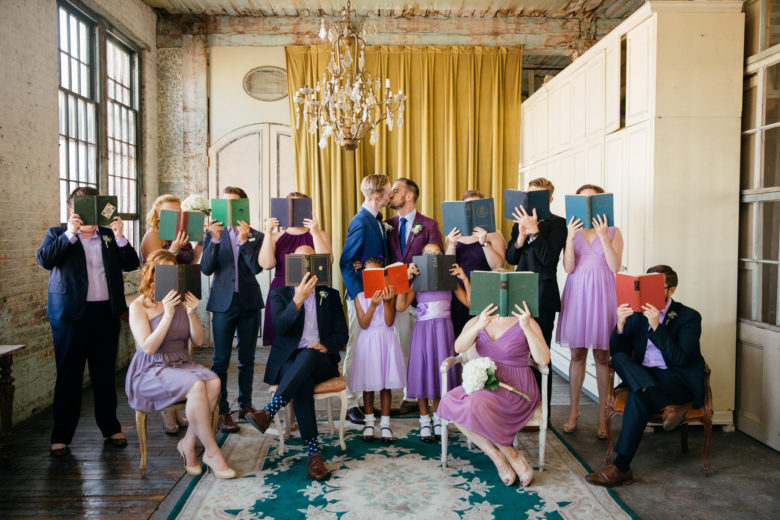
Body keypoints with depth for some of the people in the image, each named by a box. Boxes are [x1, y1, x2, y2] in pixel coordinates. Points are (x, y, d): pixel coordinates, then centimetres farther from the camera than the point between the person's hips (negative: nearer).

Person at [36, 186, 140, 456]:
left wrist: (120, 237, -8)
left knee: (105, 373, 10)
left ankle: (110, 427, 21)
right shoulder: (57, 234, 7)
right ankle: (61, 436, 12)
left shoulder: (109, 235, 14)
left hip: (106, 313, 2)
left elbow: (132, 264, 4)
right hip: (71, 313, -2)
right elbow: (44, 259, -11)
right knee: (69, 375, 2)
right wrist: (70, 234, -16)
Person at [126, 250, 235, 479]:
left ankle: (188, 443, -11)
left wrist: (192, 314, -12)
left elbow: (199, 340, 6)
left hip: (182, 363, 5)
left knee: (214, 382, -27)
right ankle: (212, 453, -19)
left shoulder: (182, 301, 9)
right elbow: (148, 347, -14)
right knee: (196, 386, -33)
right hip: (151, 371, -5)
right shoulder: (139, 306, -4)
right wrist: (167, 315, -21)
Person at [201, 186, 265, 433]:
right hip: (223, 302, -1)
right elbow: (206, 269, -7)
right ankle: (222, 411, 8)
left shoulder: (256, 236, 4)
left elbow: (257, 268, -9)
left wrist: (244, 239, -17)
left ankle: (245, 404, 25)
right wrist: (215, 240, -17)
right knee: (221, 360, 0)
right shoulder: (213, 234, 4)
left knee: (247, 359, 11)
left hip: (249, 302, 1)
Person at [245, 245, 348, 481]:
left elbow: (341, 334, 9)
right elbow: (280, 327, -7)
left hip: (320, 361, 1)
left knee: (308, 355, -37)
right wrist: (298, 300, -21)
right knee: (303, 382, -36)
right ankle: (314, 452, -36)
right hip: (289, 361, -1)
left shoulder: (331, 295, 17)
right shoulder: (279, 294, 13)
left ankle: (268, 412, -44)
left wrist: (325, 346, -12)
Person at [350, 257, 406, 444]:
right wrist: (373, 305, -22)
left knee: (386, 384, 5)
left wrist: (386, 302, -22)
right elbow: (363, 324, -10)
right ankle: (369, 422, 23)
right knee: (368, 384, 7)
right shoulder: (360, 297, 0)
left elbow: (389, 322, -10)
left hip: (386, 340, 0)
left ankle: (385, 423, 16)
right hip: (368, 341, 1)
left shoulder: (390, 294, -1)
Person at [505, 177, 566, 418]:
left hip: (543, 297, -6)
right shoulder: (521, 220, 12)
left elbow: (549, 258, -17)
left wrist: (533, 231, -22)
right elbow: (510, 258, 6)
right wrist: (520, 238, -12)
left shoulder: (557, 223, -5)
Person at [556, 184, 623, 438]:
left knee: (602, 356, 4)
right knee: (577, 354, 7)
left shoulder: (613, 231, 4)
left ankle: (603, 414, 14)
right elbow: (568, 268, -4)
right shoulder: (572, 230, 6)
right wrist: (570, 238, -16)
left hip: (602, 295, -1)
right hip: (577, 294, 1)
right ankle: (573, 411, 17)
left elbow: (615, 267, -8)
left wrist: (603, 236, -14)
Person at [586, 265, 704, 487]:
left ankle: (621, 468, -31)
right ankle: (668, 407, -35)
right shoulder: (637, 315, 10)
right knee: (619, 359, -26)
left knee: (637, 396, -33)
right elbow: (615, 352, 3)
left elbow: (679, 359, -14)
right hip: (641, 376, 5)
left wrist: (657, 326, -23)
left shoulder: (689, 317, 0)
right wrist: (620, 324, -16)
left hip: (680, 380, -5)